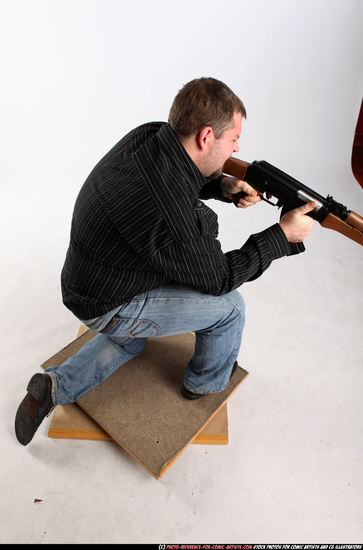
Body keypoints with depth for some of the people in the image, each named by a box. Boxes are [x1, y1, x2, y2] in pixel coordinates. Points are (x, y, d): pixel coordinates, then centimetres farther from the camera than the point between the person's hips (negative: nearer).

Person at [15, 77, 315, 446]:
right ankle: (207, 381, 28)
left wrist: (223, 186, -6)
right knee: (229, 305, 1)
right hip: (109, 306, -8)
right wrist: (283, 235, -14)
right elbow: (219, 278, -19)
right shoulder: (170, 218, -36)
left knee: (129, 340, 37)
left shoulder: (150, 135, -12)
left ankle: (54, 387, 28)